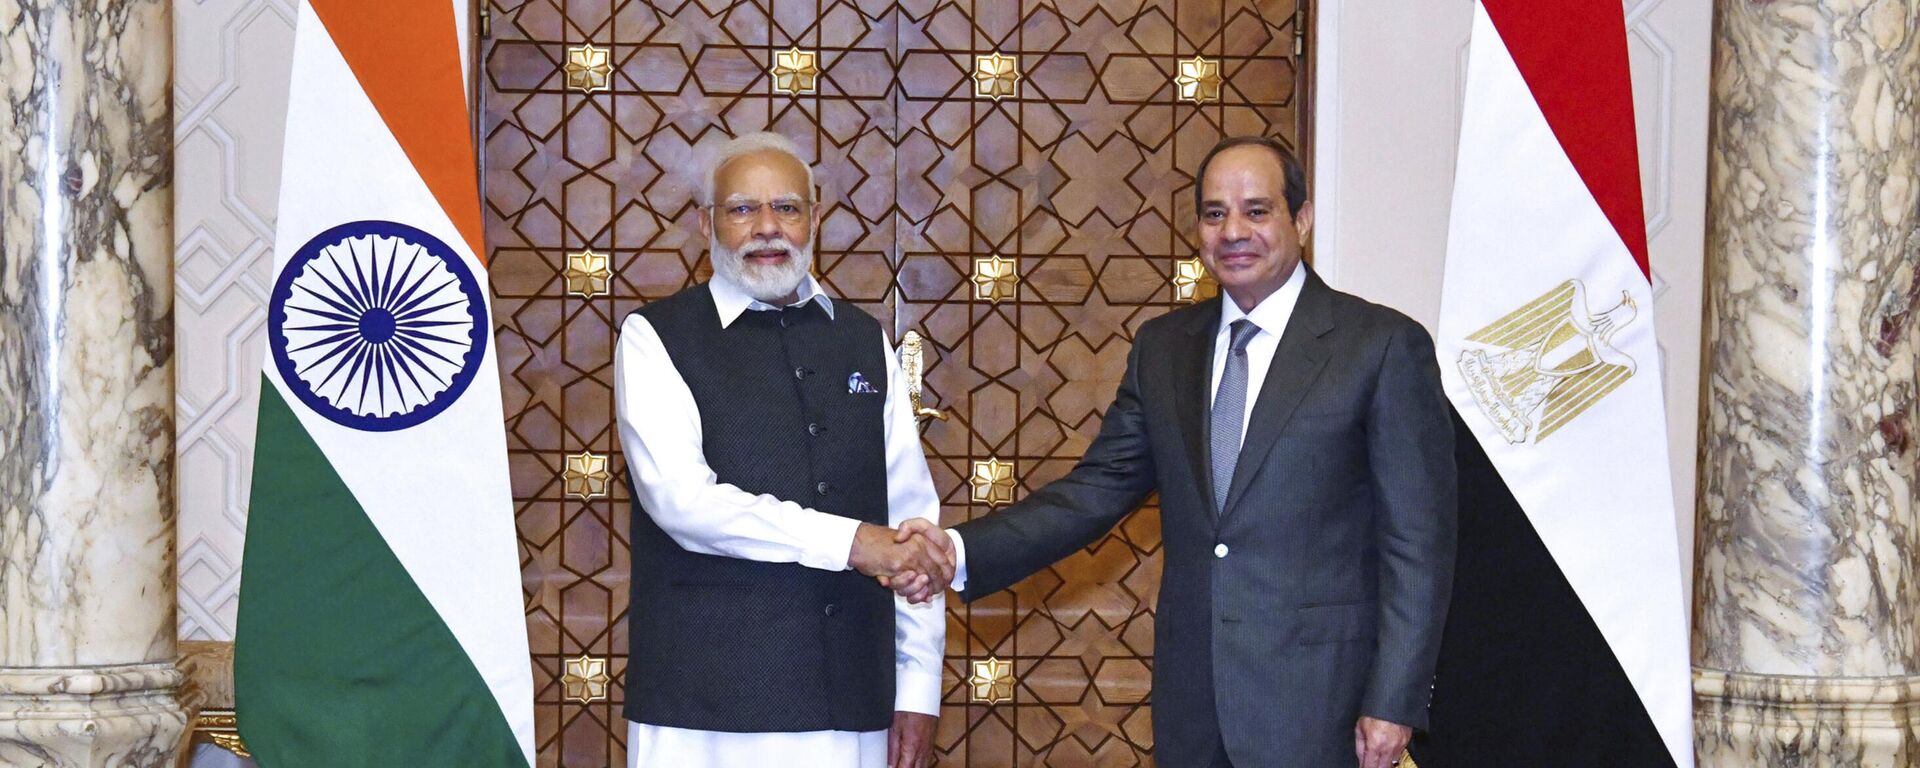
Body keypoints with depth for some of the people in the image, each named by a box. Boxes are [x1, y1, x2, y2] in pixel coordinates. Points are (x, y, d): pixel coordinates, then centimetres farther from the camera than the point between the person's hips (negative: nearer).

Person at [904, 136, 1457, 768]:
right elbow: (1098, 489, 7)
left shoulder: (1385, 345, -5)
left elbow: (1418, 542, -6)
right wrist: (960, 551, -7)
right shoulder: (1163, 346, 11)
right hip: (1191, 699, 4)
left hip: (1318, 701, -4)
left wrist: (1393, 704, -11)